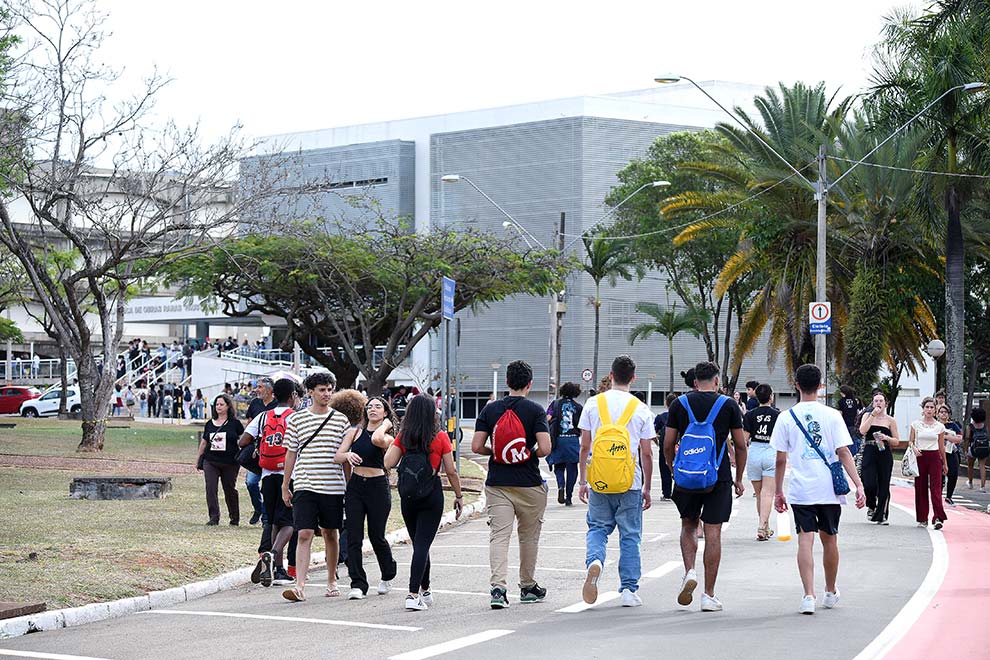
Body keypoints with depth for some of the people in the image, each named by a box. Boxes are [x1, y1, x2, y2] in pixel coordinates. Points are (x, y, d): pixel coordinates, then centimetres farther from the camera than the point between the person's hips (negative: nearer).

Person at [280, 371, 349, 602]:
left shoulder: (340, 420, 6)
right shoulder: (296, 419, 4)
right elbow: (291, 453, 9)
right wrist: (285, 486, 10)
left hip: (333, 486, 1)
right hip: (305, 486, -1)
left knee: (331, 534, 11)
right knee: (304, 535, -10)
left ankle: (332, 581, 27)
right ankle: (300, 586, -15)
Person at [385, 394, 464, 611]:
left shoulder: (403, 437, -1)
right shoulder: (440, 438, -6)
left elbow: (388, 463, -7)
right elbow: (451, 472, -4)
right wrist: (459, 496, 9)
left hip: (408, 496, 3)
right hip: (432, 495, -3)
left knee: (419, 543, 17)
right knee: (423, 544, -5)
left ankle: (425, 591, 26)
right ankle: (413, 594, -16)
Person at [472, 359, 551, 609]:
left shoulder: (490, 410, 2)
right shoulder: (535, 410, -7)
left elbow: (476, 446, -3)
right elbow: (545, 448, -15)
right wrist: (531, 454, 6)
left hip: (497, 484, 2)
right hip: (529, 484, -1)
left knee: (499, 535, -2)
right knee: (529, 536, 14)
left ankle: (498, 587, -19)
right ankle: (528, 587, 26)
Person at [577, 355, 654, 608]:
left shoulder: (593, 404, 1)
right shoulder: (641, 409, -1)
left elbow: (584, 447, 3)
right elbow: (647, 454, 2)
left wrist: (582, 481, 12)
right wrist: (647, 488, 11)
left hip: (598, 482, 1)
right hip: (630, 483, -1)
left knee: (597, 528, 14)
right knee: (630, 535, 8)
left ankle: (594, 561, -15)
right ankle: (629, 589, 7)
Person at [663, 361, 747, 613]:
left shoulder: (679, 404, 4)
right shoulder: (729, 405, 1)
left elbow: (668, 445, 4)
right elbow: (740, 445, 3)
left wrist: (673, 470, 19)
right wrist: (739, 479, 13)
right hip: (718, 476, -1)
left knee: (688, 525, 20)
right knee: (713, 533, 1)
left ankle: (690, 572, -2)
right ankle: (709, 595, 2)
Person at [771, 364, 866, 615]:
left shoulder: (786, 417, 0)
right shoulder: (832, 415, -1)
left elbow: (780, 459, 0)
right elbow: (844, 453, -7)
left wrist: (779, 492, 9)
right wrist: (859, 485, -7)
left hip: (800, 490, -1)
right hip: (829, 489, 1)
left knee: (805, 540, -3)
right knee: (829, 539, 15)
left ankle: (809, 595, -16)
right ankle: (831, 593, 30)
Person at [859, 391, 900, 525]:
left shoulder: (890, 420, 8)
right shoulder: (868, 416, 8)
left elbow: (897, 441, 8)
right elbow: (862, 430, -11)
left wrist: (886, 438, -12)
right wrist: (873, 415, -12)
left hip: (885, 454, 1)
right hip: (869, 453, -1)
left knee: (884, 486, 0)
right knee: (869, 483, -13)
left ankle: (882, 516, 8)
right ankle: (871, 506, 16)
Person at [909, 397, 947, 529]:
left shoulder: (939, 426, 5)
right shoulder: (916, 424, 4)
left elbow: (941, 446, 12)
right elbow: (910, 441, 9)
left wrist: (945, 463, 15)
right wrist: (913, 448, -14)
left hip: (934, 458, -1)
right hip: (920, 457, 1)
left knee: (936, 487, -11)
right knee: (920, 488, 3)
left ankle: (938, 518, -18)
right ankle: (922, 519, 11)